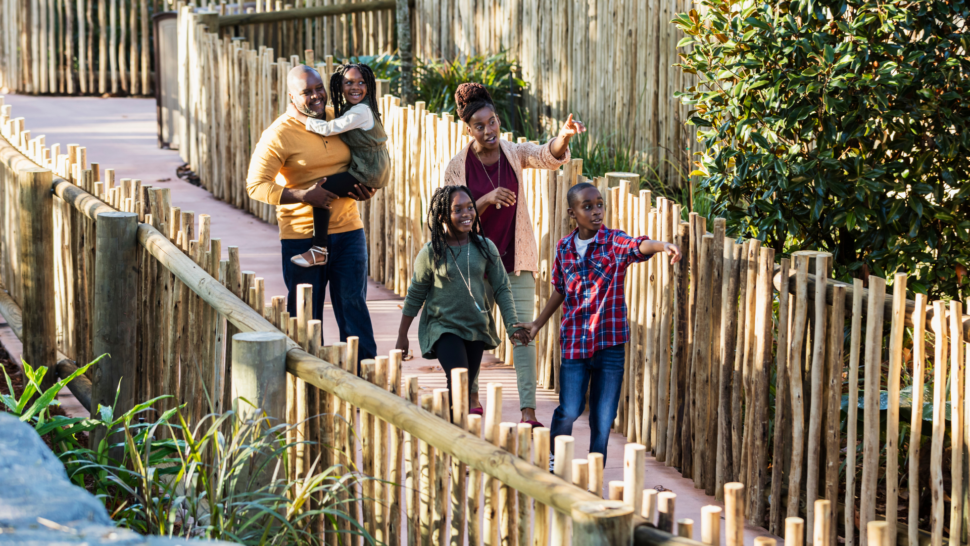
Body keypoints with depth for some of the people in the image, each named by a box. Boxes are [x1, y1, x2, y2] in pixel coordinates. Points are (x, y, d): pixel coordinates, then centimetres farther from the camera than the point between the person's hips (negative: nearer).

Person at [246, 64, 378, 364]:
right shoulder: (279, 134, -9)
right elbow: (256, 185, -13)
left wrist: (366, 187, 3)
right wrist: (302, 196, -22)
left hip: (348, 230, 4)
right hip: (302, 236, -4)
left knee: (353, 303, 2)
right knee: (305, 314, 4)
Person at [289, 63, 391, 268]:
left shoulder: (361, 112, -20)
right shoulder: (349, 108, 12)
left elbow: (329, 129, -23)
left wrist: (301, 117, -14)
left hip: (368, 173, -11)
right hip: (367, 168, 11)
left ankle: (319, 250, -18)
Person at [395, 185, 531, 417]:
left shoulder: (485, 248, -2)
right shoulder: (431, 253, -8)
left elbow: (502, 289, 3)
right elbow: (415, 296, 1)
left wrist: (512, 325, -7)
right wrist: (402, 335, 5)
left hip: (477, 328, 4)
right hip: (444, 328, -4)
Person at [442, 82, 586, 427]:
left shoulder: (514, 154, -3)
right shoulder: (458, 167, -5)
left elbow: (549, 157, -22)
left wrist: (564, 137, -45)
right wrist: (487, 199, -26)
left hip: (516, 257, 0)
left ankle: (528, 409, -11)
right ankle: (471, 396, 33)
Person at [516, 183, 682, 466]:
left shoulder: (614, 242, -5)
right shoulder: (564, 248, 5)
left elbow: (639, 246, -28)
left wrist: (663, 246, -50)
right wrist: (537, 324, 22)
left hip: (609, 343, -1)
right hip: (574, 341, 1)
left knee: (603, 416, 2)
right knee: (569, 410, -4)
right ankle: (553, 461, 21)